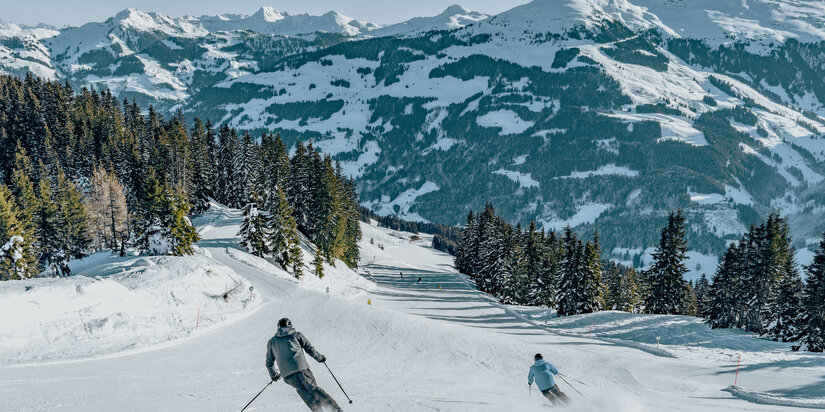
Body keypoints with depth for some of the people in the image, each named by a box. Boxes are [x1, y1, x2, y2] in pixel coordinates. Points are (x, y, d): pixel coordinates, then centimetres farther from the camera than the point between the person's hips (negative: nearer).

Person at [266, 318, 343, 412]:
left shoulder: (271, 342, 22)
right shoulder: (296, 335, 16)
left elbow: (269, 363, 27)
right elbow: (309, 349, 11)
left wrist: (274, 375, 43)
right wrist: (320, 357, 27)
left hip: (287, 374, 1)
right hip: (301, 367, -1)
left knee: (302, 390, 10)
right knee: (313, 389, 4)